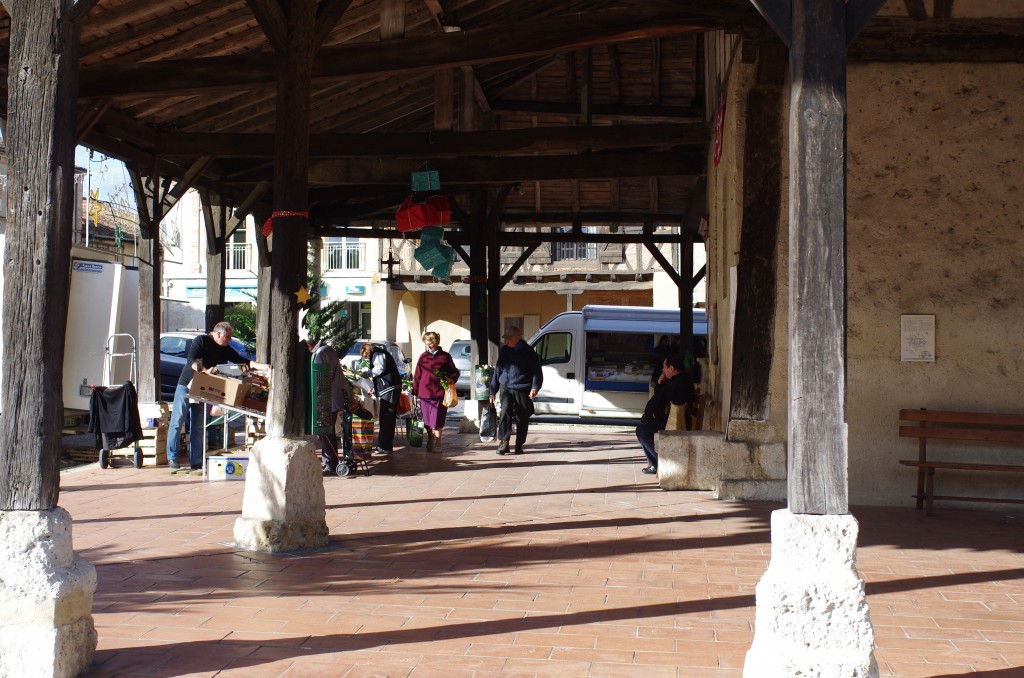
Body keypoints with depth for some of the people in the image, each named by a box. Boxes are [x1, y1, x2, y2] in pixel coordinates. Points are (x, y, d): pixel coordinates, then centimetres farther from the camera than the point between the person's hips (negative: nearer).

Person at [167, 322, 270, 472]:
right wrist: (205, 371, -35)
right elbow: (191, 361, -20)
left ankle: (196, 462, 6)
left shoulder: (226, 350, 8)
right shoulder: (201, 341, -9)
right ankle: (172, 458, 2)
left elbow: (242, 361, 3)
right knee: (176, 423, -4)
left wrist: (261, 366, -11)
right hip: (186, 386, -5)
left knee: (198, 427, 4)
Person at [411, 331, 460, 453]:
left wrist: (451, 379, -11)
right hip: (424, 393, 3)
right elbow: (417, 375, 10)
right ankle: (430, 443, 22)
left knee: (436, 422, -3)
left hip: (439, 394, -3)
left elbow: (455, 372, 10)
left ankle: (437, 444, 6)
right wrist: (415, 391, 5)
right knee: (427, 421, 9)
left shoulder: (445, 356, 3)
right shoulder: (423, 356, 10)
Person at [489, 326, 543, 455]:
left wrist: (535, 387, -16)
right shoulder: (504, 351, 11)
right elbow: (497, 370, 17)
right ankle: (504, 442, -16)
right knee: (505, 412, -16)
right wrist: (493, 391, 15)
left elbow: (537, 371, -1)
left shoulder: (528, 351, -1)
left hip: (523, 390, -2)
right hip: (506, 388, 2)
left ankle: (519, 445, 14)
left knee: (522, 418, 3)